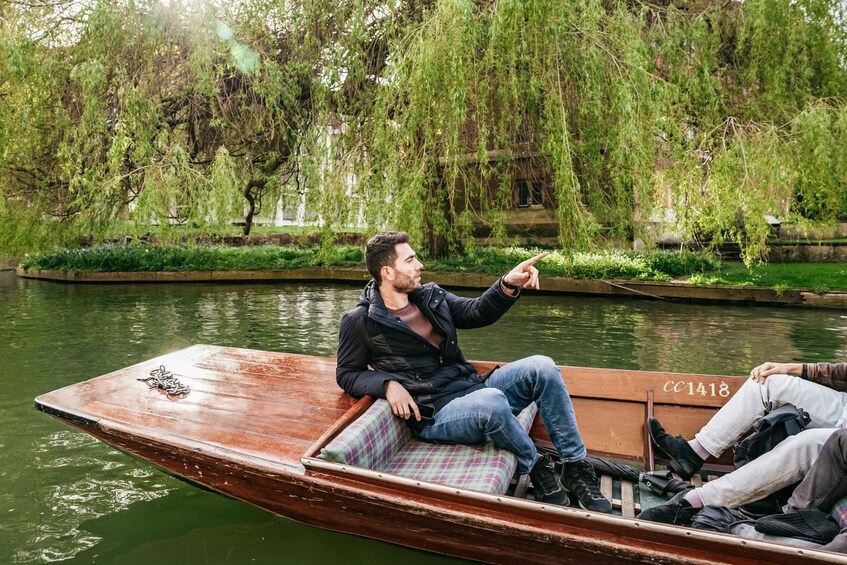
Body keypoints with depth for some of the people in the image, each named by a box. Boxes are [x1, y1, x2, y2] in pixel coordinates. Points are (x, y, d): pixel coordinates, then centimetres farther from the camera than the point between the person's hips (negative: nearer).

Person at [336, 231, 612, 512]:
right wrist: (387, 384, -17)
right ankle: (536, 467, -6)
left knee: (541, 367, -14)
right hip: (433, 415, -6)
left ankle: (576, 467, -3)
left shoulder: (430, 295, 11)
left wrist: (508, 285, -8)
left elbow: (477, 312, 10)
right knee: (491, 401, -37)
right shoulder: (360, 321, -5)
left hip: (472, 388, 7)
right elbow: (347, 374, 2)